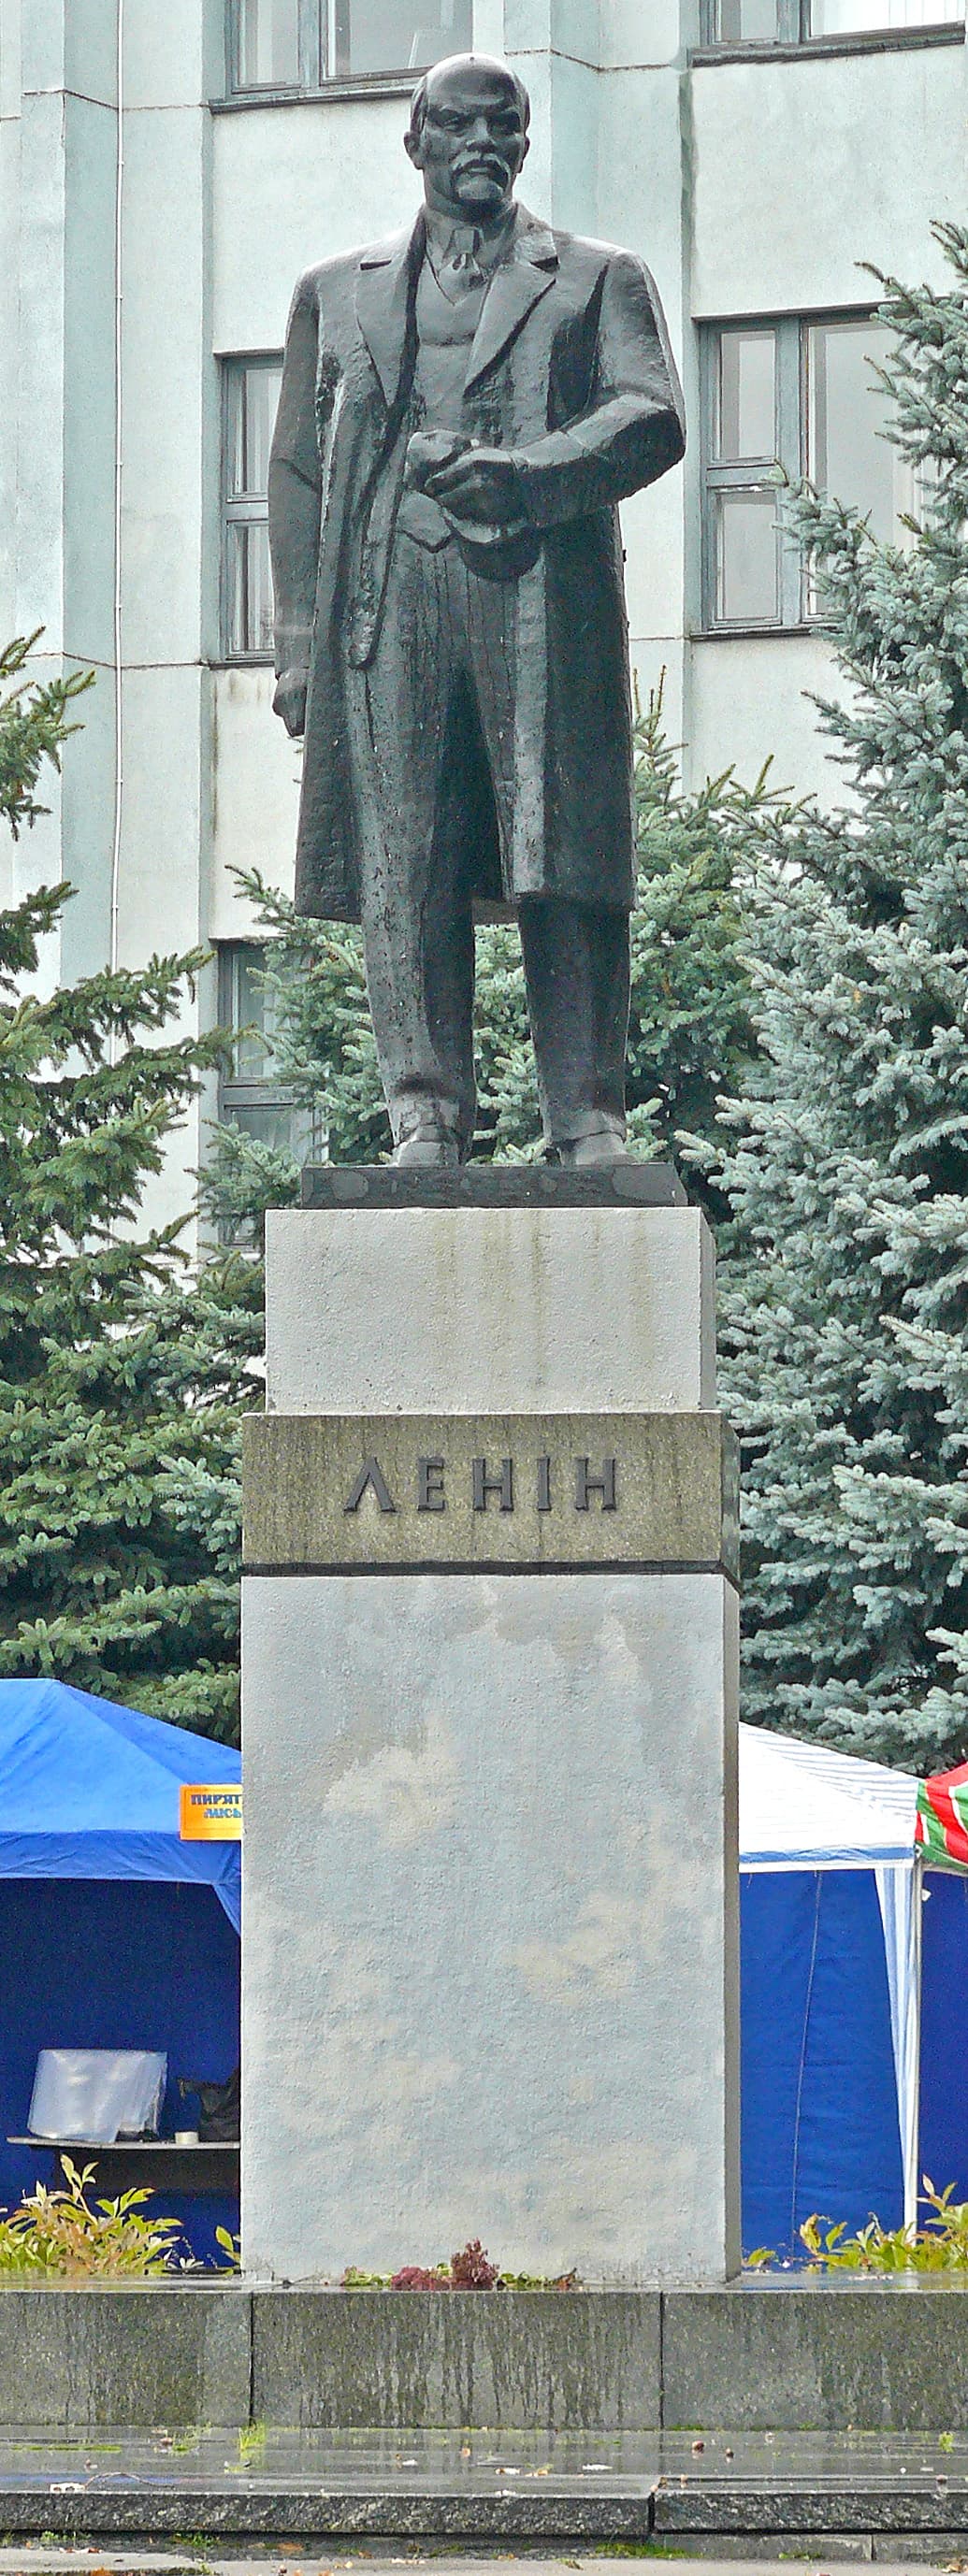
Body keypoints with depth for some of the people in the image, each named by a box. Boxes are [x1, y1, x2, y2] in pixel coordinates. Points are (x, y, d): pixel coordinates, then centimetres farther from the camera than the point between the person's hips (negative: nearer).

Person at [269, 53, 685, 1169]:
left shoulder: (599, 280, 17)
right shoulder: (338, 293, 23)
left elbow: (651, 418, 1)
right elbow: (298, 467, 18)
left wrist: (522, 476, -16)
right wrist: (298, 638, 7)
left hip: (543, 590, -2)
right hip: (388, 603, 2)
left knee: (565, 867, -8)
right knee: (404, 869, -6)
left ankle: (588, 1122, -8)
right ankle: (425, 1112, -6)